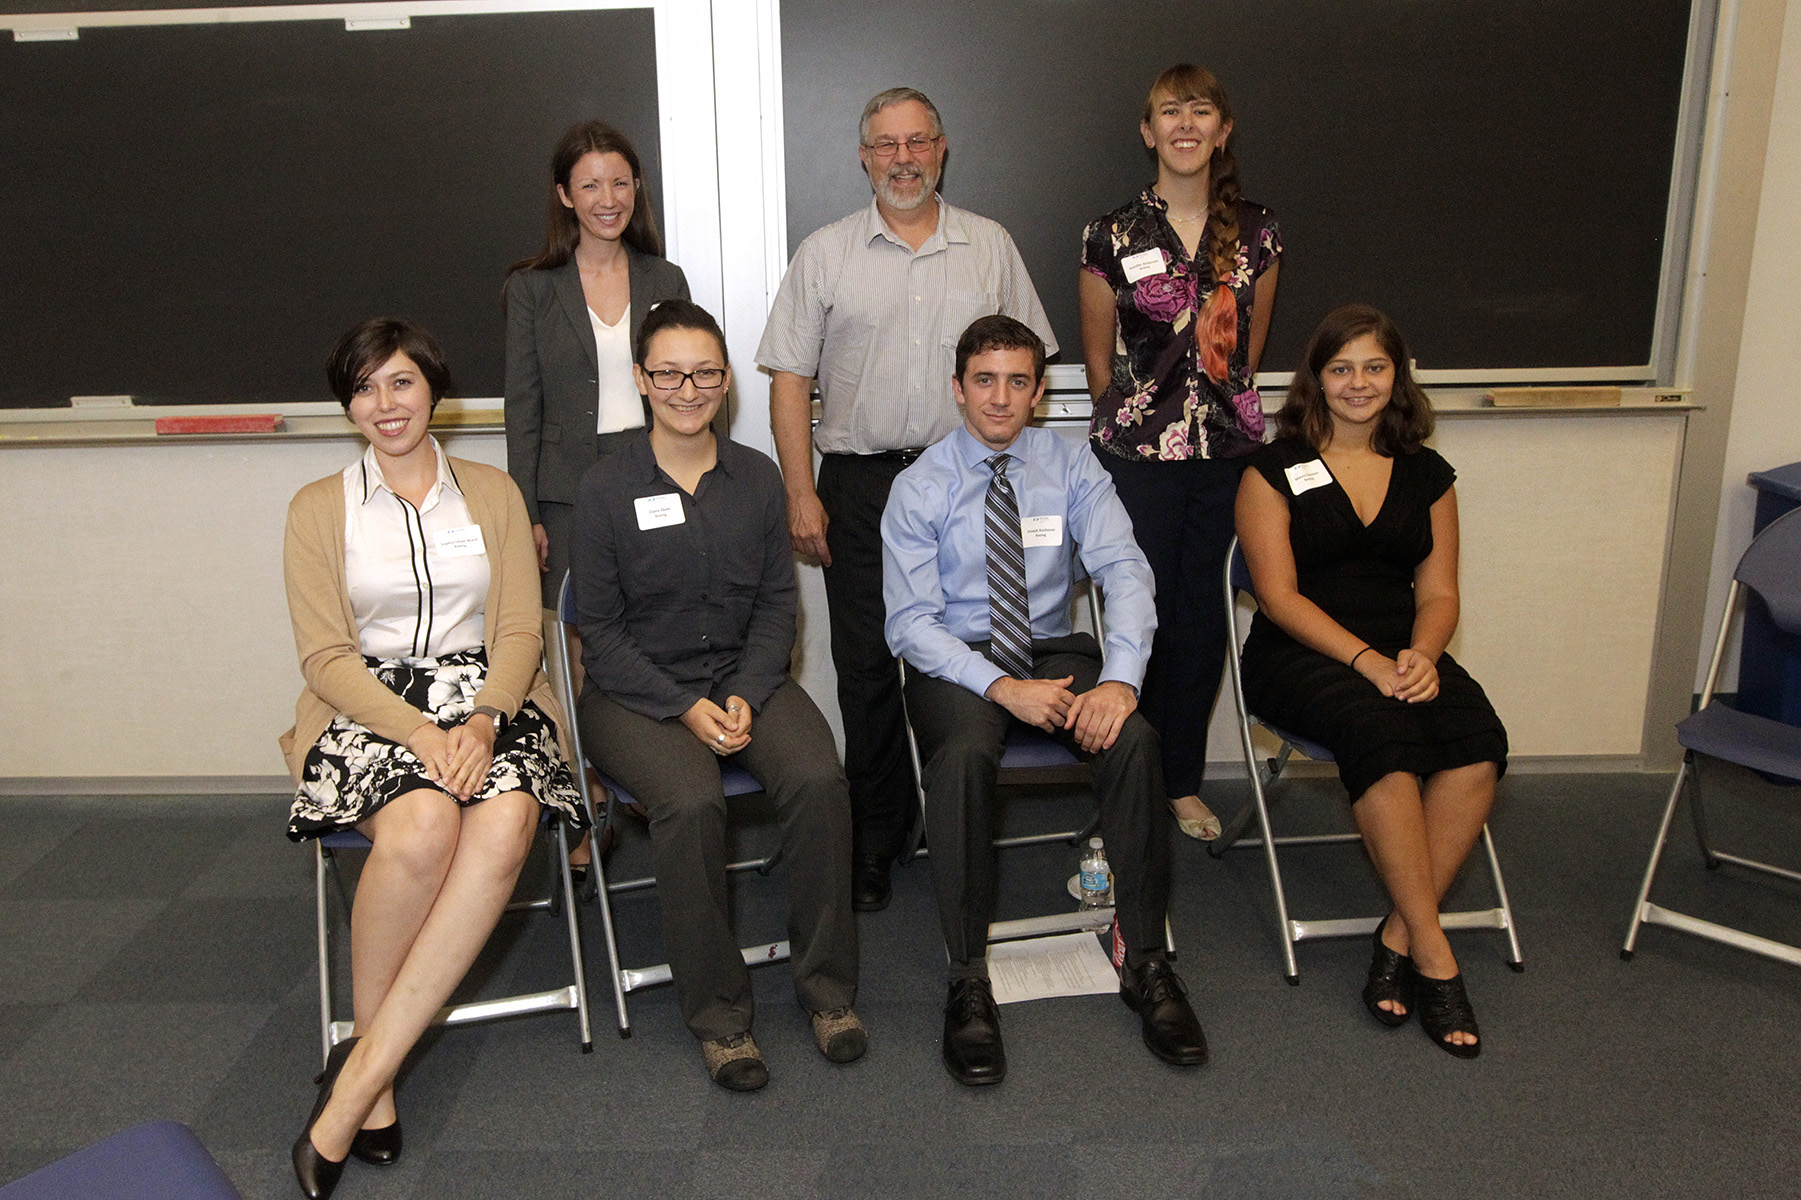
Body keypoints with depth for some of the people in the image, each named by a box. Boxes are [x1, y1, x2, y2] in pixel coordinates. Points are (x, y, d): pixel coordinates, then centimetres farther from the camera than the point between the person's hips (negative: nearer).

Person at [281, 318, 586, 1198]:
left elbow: (520, 630, 6)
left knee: (506, 822, -33)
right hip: (369, 703, -1)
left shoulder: (493, 492, 15)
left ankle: (362, 1069, -26)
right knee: (421, 827, -35)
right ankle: (373, 1070, -13)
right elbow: (325, 655, 1)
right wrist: (418, 730, -17)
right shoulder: (319, 508, 10)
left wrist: (482, 719, -14)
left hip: (486, 696, 2)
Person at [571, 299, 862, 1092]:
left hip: (746, 675, 3)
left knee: (819, 781, -25)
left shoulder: (757, 478, 6)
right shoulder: (607, 488, -3)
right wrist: (685, 707, -14)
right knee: (692, 802, -32)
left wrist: (745, 696, -8)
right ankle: (717, 1012, -12)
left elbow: (777, 603, 8)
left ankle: (827, 986, -7)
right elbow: (601, 630, -3)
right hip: (636, 690, -2)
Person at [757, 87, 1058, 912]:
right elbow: (790, 380, 4)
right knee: (867, 667, 0)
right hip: (860, 483, 0)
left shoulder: (991, 247, 11)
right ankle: (875, 842, 14)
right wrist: (801, 495, -4)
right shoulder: (826, 253, 7)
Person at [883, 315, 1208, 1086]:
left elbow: (1124, 572, -7)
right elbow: (910, 621, -9)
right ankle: (968, 981, -20)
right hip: (955, 661, -2)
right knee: (962, 755, -35)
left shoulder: (1071, 467, 4)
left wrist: (1120, 678, -26)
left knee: (1132, 738, -28)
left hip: (1053, 651, 2)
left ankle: (1145, 964, -13)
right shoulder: (921, 487, -2)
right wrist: (1001, 686, -24)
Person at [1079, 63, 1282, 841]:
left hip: (1228, 454, 3)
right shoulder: (1115, 236, -1)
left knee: (1205, 619, 7)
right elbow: (1098, 356, 7)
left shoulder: (1256, 233, 6)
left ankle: (1182, 783, 23)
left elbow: (1247, 347, 15)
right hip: (1137, 456, -2)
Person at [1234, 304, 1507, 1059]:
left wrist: (1421, 656, -11)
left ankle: (1400, 938, -19)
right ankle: (1433, 954, -25)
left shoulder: (1427, 475, 15)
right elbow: (1278, 593, -5)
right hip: (1300, 655, -4)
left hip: (1405, 652, 4)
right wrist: (1366, 660, -17)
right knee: (1383, 733, -35)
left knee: (1479, 742, -27)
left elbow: (1438, 592, 11)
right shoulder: (1275, 471, 4)